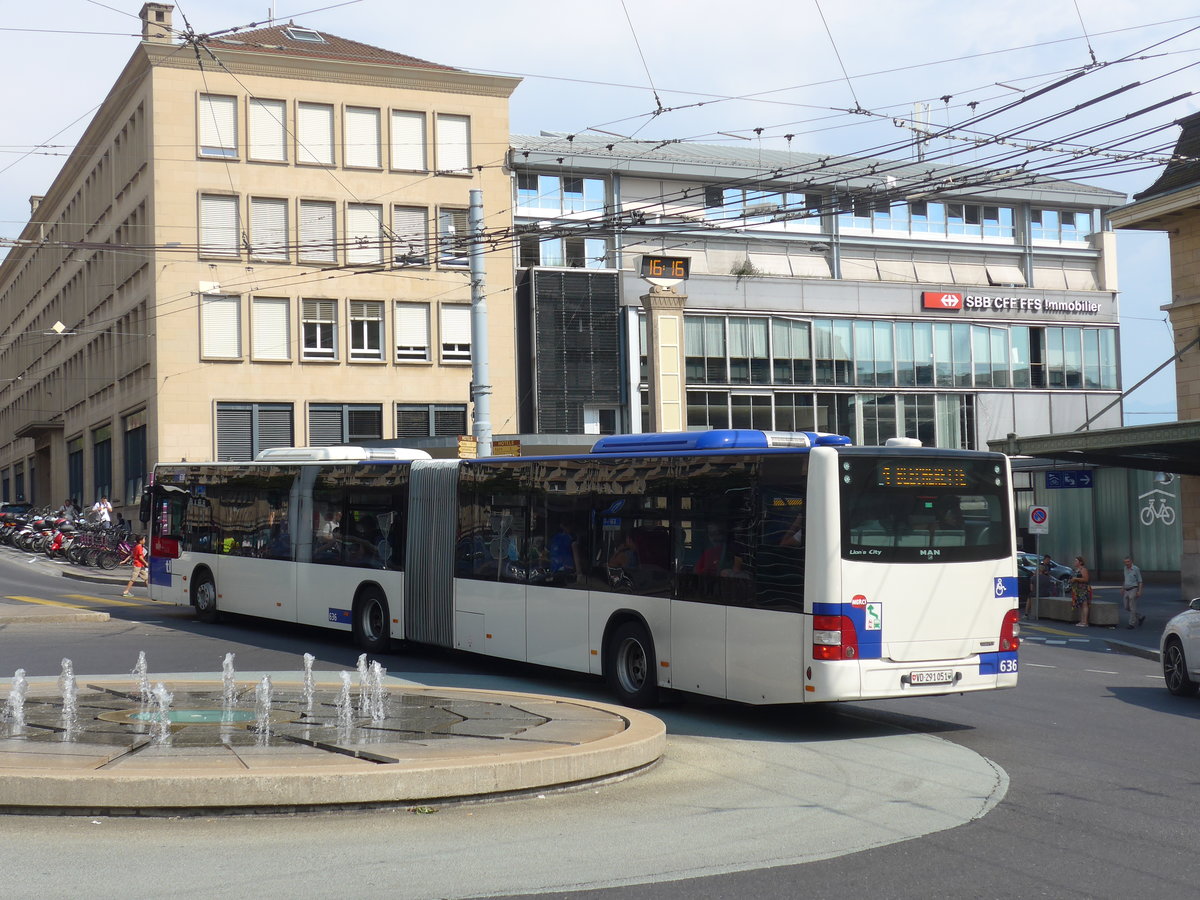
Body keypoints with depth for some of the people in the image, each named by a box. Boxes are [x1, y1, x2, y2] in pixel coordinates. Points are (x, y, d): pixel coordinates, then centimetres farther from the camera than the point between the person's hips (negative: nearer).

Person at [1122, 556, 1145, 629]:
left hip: (1133, 590, -7)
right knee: (1127, 607, 10)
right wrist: (1122, 589, 19)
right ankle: (1140, 618, 26)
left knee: (1132, 608, -5)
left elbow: (1140, 581, -9)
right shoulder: (1126, 568, 9)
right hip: (1127, 591, 7)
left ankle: (1132, 624, 1)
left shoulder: (1136, 569, -11)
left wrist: (1139, 591, -17)